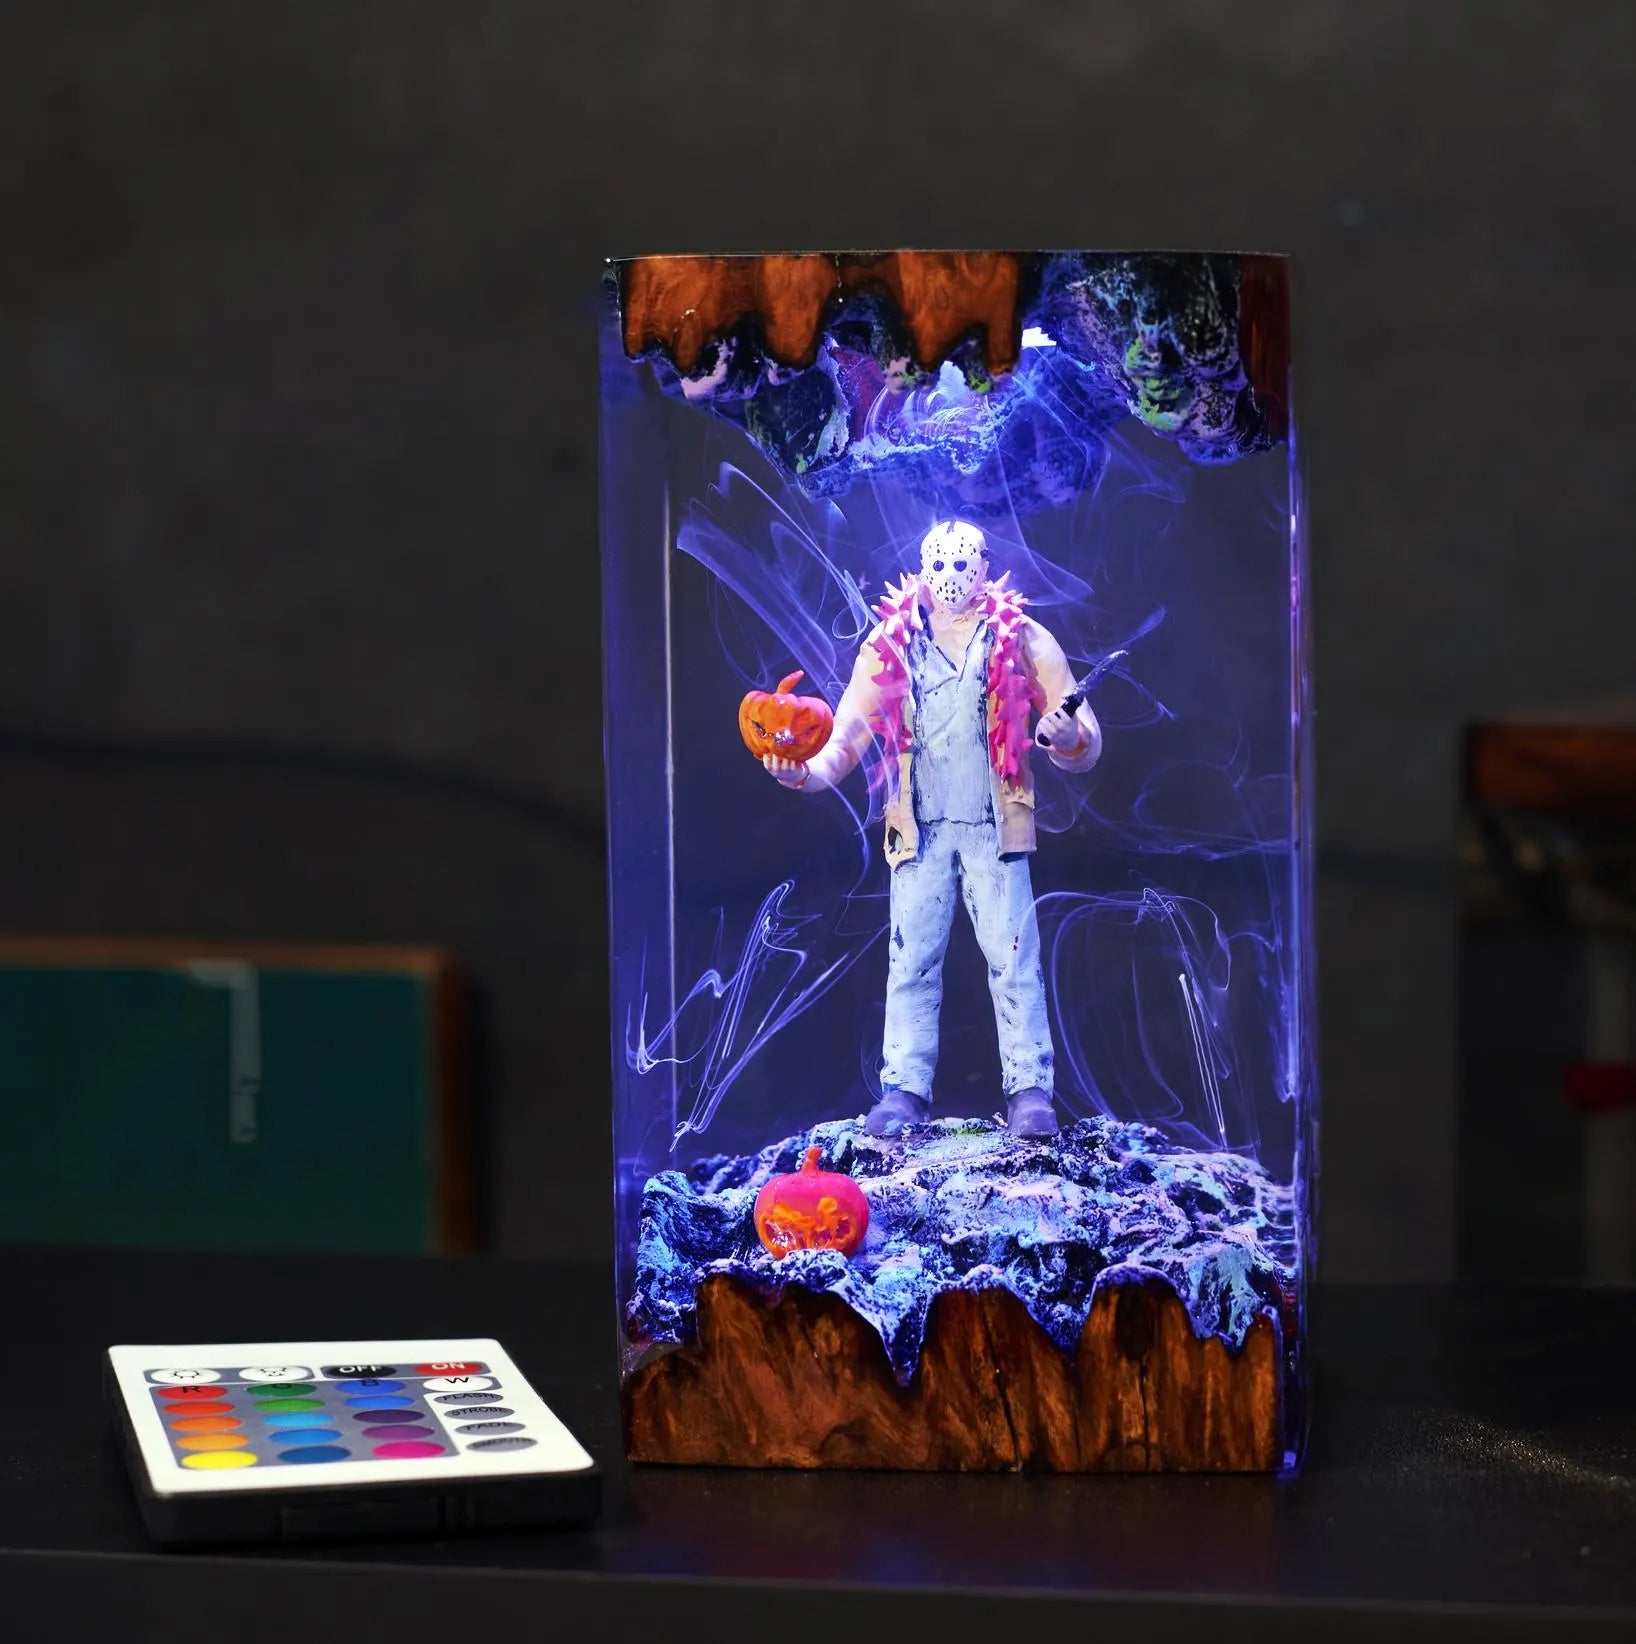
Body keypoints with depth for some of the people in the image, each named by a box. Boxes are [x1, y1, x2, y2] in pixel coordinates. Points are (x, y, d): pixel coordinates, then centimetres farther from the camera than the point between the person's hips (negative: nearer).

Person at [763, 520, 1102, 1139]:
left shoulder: (1021, 639, 2)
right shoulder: (890, 644, 6)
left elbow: (1085, 742, 0)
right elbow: (849, 733, 2)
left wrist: (1069, 737, -25)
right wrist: (808, 770, -18)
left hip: (994, 827, -1)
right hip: (920, 827, 1)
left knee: (1014, 958, -6)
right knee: (910, 960, -1)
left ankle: (1029, 1089, -3)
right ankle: (904, 1089, 3)